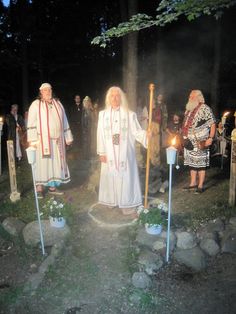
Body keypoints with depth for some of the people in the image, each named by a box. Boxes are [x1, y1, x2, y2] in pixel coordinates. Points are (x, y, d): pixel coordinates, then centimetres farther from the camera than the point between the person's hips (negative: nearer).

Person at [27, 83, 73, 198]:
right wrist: (32, 140, -16)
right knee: (42, 162, -1)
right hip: (42, 140, -4)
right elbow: (31, 123, -7)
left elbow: (64, 121, 15)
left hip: (57, 140, 5)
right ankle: (39, 187, 8)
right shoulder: (36, 104, 0)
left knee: (56, 162, 7)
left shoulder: (58, 103, 14)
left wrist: (68, 137, 11)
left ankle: (52, 186, 16)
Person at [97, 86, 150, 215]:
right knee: (110, 176, 9)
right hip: (110, 153, 2)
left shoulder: (129, 114, -3)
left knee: (125, 177, 1)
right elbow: (100, 134, 3)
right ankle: (112, 200, 26)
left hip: (125, 153, -2)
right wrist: (101, 152, 1)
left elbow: (136, 131, -7)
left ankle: (127, 203, 12)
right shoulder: (103, 114, 5)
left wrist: (146, 134, -28)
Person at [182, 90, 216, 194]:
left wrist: (210, 138, -19)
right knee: (191, 163, 13)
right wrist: (185, 137, 15)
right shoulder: (188, 109, 14)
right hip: (190, 142, 7)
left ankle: (200, 186, 10)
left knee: (200, 164, 0)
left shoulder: (204, 109, -8)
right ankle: (193, 183, 25)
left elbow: (212, 124, -11)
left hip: (200, 143, -7)